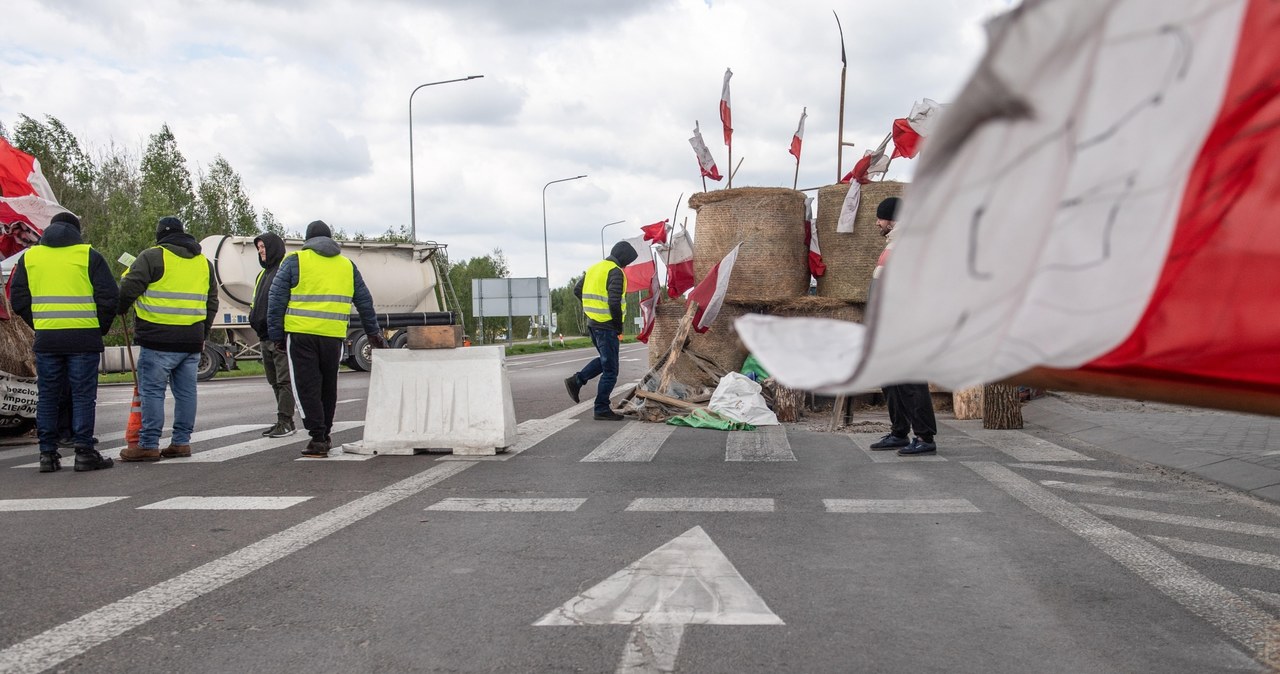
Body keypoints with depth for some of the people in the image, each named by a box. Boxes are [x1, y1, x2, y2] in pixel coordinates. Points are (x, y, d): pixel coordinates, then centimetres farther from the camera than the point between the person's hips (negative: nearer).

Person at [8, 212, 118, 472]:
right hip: (83, 338, -3)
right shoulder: (89, 256, -1)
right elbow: (109, 297, -5)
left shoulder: (29, 257, 10)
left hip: (45, 339, 3)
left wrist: (38, 324, 18)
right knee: (83, 395, 1)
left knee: (48, 397, 10)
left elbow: (18, 298, 10)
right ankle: (84, 452, 1)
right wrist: (101, 328, 8)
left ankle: (47, 453, 12)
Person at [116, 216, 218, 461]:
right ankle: (181, 442, 14)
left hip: (159, 339, -6)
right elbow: (212, 302, 21)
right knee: (186, 391, 10)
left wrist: (122, 309, 16)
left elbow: (128, 289, -6)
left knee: (152, 391, -2)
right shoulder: (204, 262, 17)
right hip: (192, 340, 6)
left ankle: (148, 445, -1)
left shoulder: (152, 256, -4)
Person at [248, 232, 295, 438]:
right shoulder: (263, 274, 23)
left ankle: (285, 421, -7)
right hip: (265, 337, 10)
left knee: (284, 380, -8)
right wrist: (254, 319, 16)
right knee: (275, 382, 11)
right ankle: (284, 421, 16)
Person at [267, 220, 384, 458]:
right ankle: (325, 436, 25)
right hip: (333, 336, 3)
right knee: (328, 387, 16)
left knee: (307, 387, 0)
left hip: (301, 334, -3)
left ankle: (318, 439, -7)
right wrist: (374, 334, 30)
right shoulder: (347, 265, 16)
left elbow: (277, 301, 2)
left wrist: (277, 335, 6)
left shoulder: (294, 261, 6)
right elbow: (365, 303, 21)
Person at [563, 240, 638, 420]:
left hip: (592, 322, 9)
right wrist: (619, 325, -10)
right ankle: (602, 410, 4)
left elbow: (577, 289, 19)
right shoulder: (615, 272, -14)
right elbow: (614, 302, -22)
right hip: (606, 326, -9)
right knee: (610, 370, 0)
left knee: (604, 360, 25)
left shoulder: (594, 268, 13)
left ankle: (576, 380, 12)